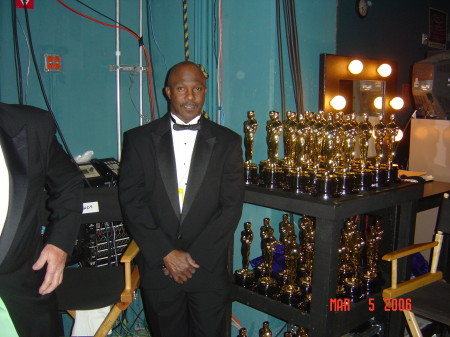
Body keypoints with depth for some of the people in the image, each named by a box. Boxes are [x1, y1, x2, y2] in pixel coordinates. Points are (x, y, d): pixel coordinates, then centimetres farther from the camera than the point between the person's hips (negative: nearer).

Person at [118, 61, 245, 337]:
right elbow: (131, 201, -5)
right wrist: (166, 254, -12)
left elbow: (232, 206, -5)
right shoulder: (139, 139, 1)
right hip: (158, 268, 1)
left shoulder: (227, 142, 0)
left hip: (209, 268, 0)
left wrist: (193, 257, -11)